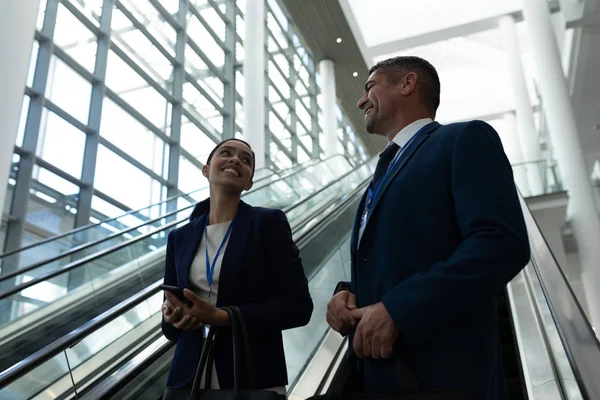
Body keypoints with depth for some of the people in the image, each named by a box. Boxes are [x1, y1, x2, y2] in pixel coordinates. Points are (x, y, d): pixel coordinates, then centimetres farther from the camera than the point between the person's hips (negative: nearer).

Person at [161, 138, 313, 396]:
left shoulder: (269, 223, -2)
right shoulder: (180, 237, 8)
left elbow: (298, 306, -9)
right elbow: (170, 327, 13)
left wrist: (221, 317, -16)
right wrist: (176, 318, -10)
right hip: (188, 377, 3)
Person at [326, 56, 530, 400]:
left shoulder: (466, 139, -3)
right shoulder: (386, 171, 21)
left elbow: (503, 244, -17)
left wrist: (396, 308, -21)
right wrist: (346, 293, 0)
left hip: (442, 371, -7)